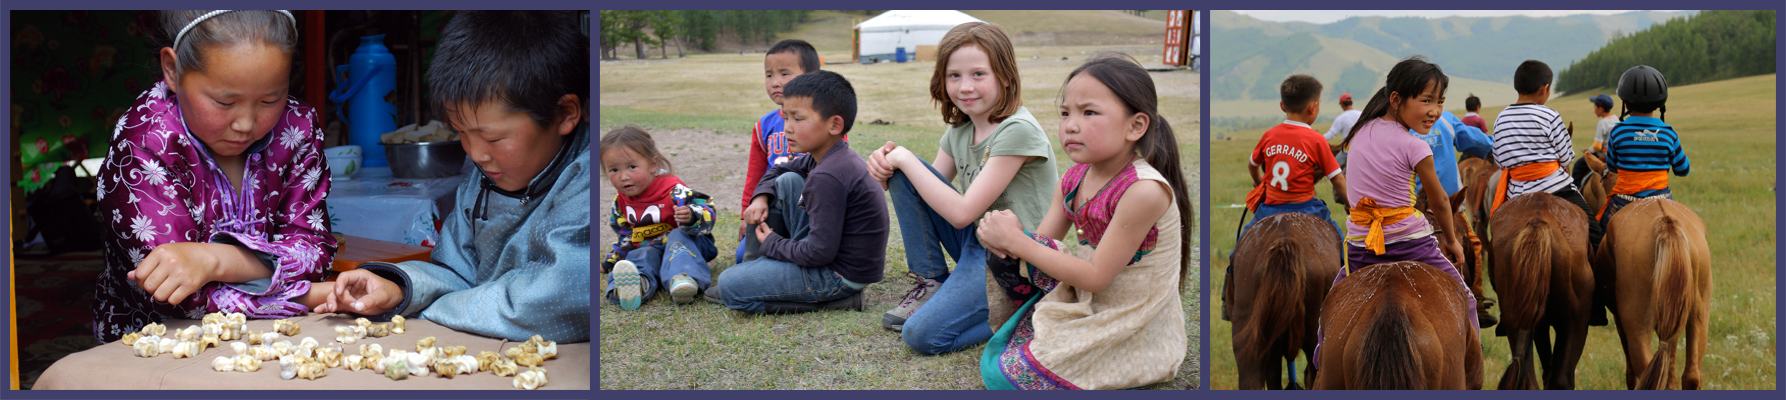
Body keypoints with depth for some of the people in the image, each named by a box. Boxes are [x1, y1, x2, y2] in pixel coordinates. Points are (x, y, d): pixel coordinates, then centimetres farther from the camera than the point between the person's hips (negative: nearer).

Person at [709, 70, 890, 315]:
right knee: (787, 181, 14)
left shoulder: (827, 178, -27)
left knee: (729, 286, -13)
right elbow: (778, 171, 26)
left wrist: (773, 244, -9)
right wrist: (761, 197, 5)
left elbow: (820, 253, -27)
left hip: (842, 275, -10)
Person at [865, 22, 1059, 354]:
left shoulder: (1017, 131, -20)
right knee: (900, 174, -5)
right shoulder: (960, 130, 6)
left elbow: (962, 212, -23)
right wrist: (889, 162, -10)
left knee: (922, 335, -24)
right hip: (976, 243, 8)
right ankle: (931, 284, 2)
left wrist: (907, 160, -17)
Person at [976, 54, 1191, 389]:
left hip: (1133, 334, -7)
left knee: (1004, 375, -11)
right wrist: (1006, 236, -22)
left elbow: (1095, 277, -23)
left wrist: (1016, 241, -21)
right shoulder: (1075, 179, -2)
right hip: (1088, 303, 7)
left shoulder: (1144, 191, -27)